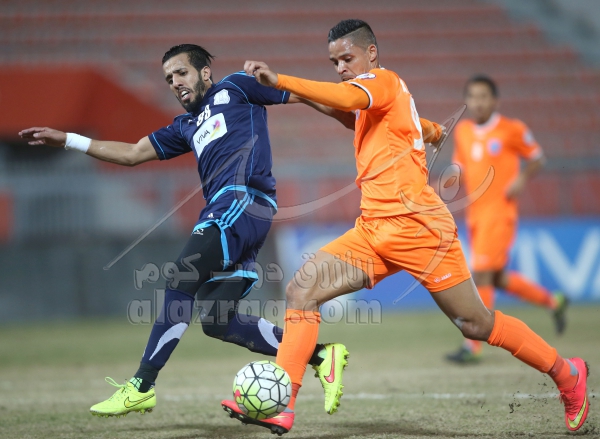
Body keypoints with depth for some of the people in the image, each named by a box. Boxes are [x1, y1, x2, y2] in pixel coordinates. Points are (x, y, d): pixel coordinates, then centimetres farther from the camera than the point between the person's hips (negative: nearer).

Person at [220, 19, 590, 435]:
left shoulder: (383, 79, -8)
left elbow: (346, 98, -29)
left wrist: (279, 81, -36)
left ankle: (568, 374, 20)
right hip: (374, 230, 9)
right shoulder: (376, 99, 18)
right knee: (302, 290, -9)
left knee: (476, 324, 0)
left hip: (416, 226, -9)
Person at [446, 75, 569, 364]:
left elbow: (537, 158, 3)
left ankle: (473, 347, -13)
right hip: (475, 214, 7)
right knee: (497, 279, 13)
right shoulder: (462, 132, 9)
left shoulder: (512, 130, -6)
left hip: (499, 212, -7)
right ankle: (553, 302, 35)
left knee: (481, 275, -14)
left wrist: (521, 180, -14)